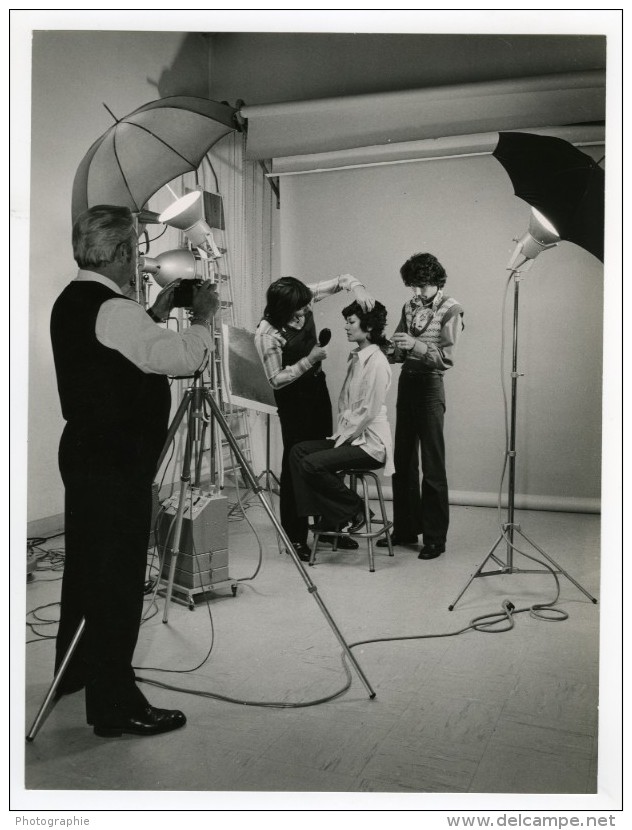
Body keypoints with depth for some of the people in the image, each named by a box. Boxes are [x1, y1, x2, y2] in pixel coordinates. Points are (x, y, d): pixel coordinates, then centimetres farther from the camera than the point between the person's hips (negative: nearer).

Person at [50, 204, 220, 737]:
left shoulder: (70, 303, 11)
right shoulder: (114, 310, -20)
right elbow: (186, 358, -23)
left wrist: (156, 314, 14)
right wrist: (202, 316, -6)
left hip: (85, 454, 10)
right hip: (117, 464, -10)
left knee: (86, 566, 20)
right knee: (118, 580, -3)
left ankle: (75, 672, 37)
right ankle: (115, 706, 7)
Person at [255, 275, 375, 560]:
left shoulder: (304, 299, -10)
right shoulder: (267, 334, -25)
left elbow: (340, 280, -1)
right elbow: (276, 380, -19)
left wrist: (357, 287, -23)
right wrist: (310, 359, -23)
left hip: (317, 384, 7)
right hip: (293, 395, -7)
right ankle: (294, 537, 10)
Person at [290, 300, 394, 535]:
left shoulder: (376, 362, -15)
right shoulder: (355, 358, 15)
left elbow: (369, 412, -18)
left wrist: (343, 438, -13)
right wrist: (339, 433, 5)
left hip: (371, 442, -9)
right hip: (350, 436, 9)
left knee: (311, 464, -22)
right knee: (298, 451, -5)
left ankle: (355, 511, -2)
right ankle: (327, 516, -1)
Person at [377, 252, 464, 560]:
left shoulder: (450, 310, -6)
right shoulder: (410, 307, 11)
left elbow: (446, 358, -13)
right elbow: (399, 353, 12)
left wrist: (416, 345, -26)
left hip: (430, 387, -6)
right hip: (406, 383, 6)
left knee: (432, 467, -2)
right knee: (403, 462, 10)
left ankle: (435, 538, 7)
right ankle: (405, 529, 22)